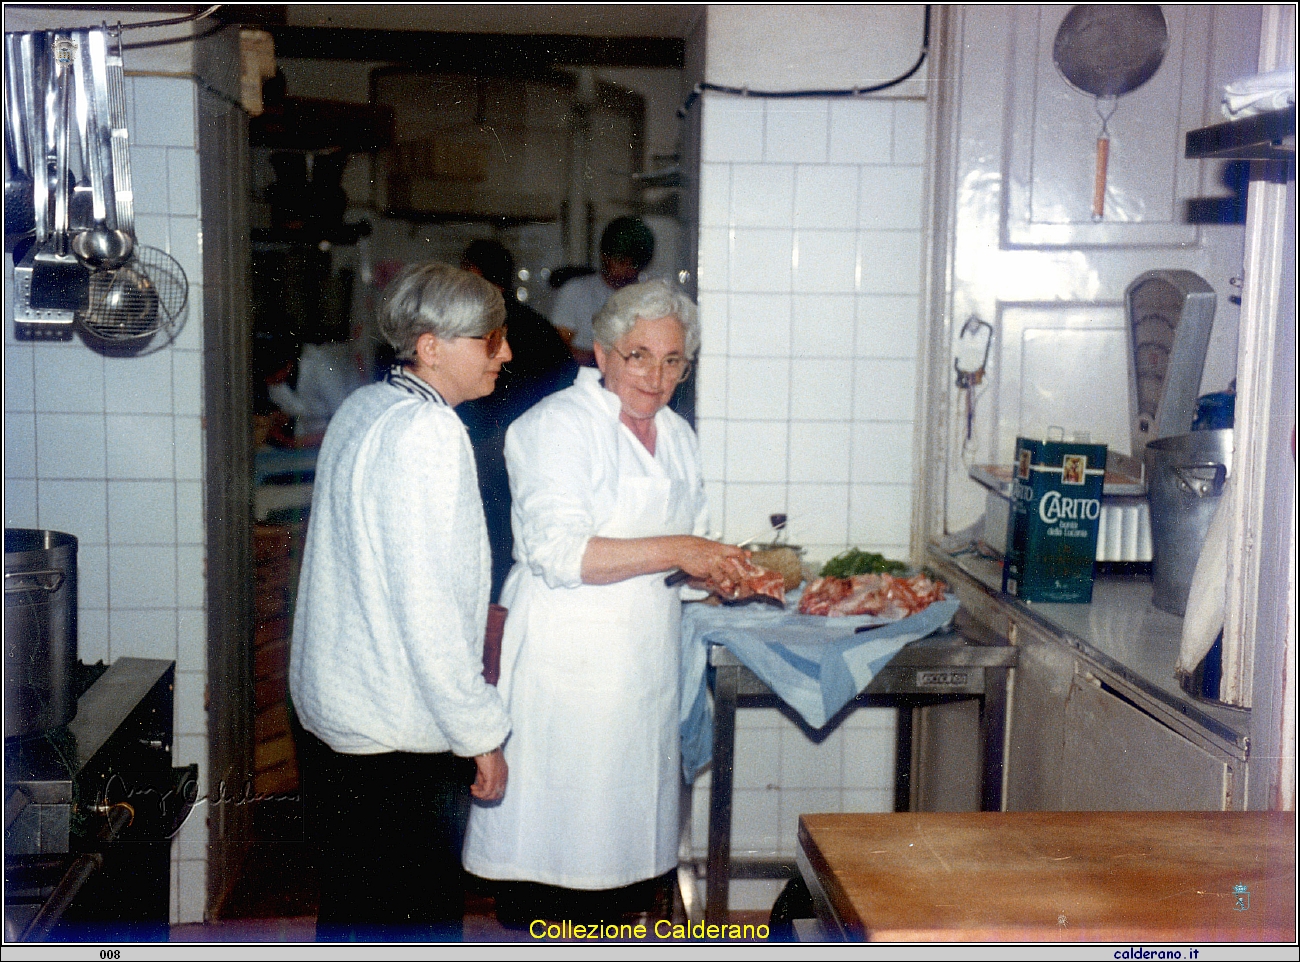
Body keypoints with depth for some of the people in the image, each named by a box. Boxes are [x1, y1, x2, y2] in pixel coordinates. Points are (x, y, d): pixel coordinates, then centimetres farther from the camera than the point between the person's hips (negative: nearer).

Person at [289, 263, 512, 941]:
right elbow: (425, 607, -23)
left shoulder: (362, 408, 8)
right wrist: (481, 734, -16)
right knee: (419, 918, 5)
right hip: (402, 734, -9)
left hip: (328, 709, 9)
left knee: (348, 909, 22)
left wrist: (477, 609, 24)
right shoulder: (427, 433, -20)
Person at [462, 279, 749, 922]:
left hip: (644, 663, 7)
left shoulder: (678, 436, 14)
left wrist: (733, 572, -1)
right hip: (564, 667, -7)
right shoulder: (558, 424, -10)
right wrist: (672, 551, -25)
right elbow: (558, 551, -22)